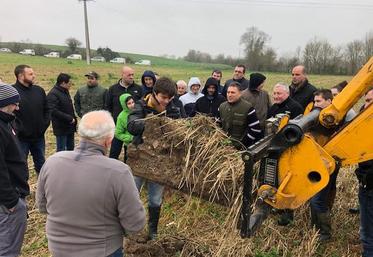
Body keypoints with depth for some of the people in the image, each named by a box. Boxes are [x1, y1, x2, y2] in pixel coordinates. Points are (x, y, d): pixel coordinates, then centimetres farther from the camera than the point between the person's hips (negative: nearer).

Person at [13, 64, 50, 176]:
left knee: (41, 165, 18)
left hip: (39, 137, 5)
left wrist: (45, 124, 3)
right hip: (21, 138, -5)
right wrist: (17, 129, -18)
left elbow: (46, 109, 13)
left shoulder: (39, 90, 5)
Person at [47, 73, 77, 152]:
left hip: (70, 127, 9)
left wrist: (73, 118, 8)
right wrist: (69, 118, -22)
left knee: (70, 149, 17)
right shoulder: (53, 94, -17)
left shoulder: (65, 92, 12)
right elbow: (53, 111, -26)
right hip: (61, 128, -9)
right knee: (61, 150, 0)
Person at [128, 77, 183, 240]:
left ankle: (153, 231, 34)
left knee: (155, 200, 13)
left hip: (160, 159, 1)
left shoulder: (173, 110, -2)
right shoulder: (142, 106, -9)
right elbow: (131, 126, -25)